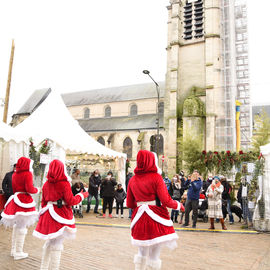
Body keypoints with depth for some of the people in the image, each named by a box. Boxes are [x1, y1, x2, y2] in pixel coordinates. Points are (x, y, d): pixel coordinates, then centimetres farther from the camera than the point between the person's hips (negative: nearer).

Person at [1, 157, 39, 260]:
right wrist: (37, 190, -1)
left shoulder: (15, 174, 11)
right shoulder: (27, 174, -11)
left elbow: (14, 188, 17)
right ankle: (18, 252, 5)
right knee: (22, 227, -1)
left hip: (15, 199, 8)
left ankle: (13, 249, 29)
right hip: (24, 200, -8)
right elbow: (29, 189, -17)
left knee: (16, 225, 19)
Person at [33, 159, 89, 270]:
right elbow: (71, 201, -12)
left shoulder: (46, 184, 4)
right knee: (57, 244, 2)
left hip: (48, 215, 6)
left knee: (49, 242, 20)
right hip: (60, 215, -6)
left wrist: (44, 214, 24)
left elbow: (43, 201, 12)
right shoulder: (64, 184, -14)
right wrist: (82, 195, 3)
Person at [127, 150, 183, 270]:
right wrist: (178, 205, 5)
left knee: (142, 253, 20)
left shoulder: (132, 180, 6)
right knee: (154, 255, 5)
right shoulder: (156, 177, -9)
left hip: (140, 219, 5)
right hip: (156, 217, -5)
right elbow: (166, 201, -13)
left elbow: (129, 204, 10)